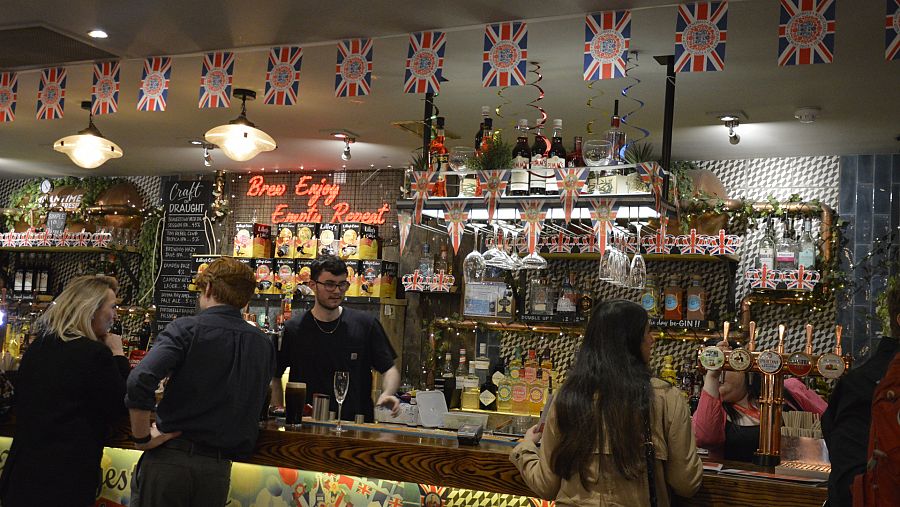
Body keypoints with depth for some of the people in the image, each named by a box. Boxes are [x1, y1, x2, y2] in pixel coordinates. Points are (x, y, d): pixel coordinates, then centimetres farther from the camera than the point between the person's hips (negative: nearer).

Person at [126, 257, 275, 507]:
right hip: (218, 467, 4)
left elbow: (140, 380, -21)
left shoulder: (186, 329, -8)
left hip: (169, 457, -4)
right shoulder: (264, 345, 6)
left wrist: (142, 437, -11)